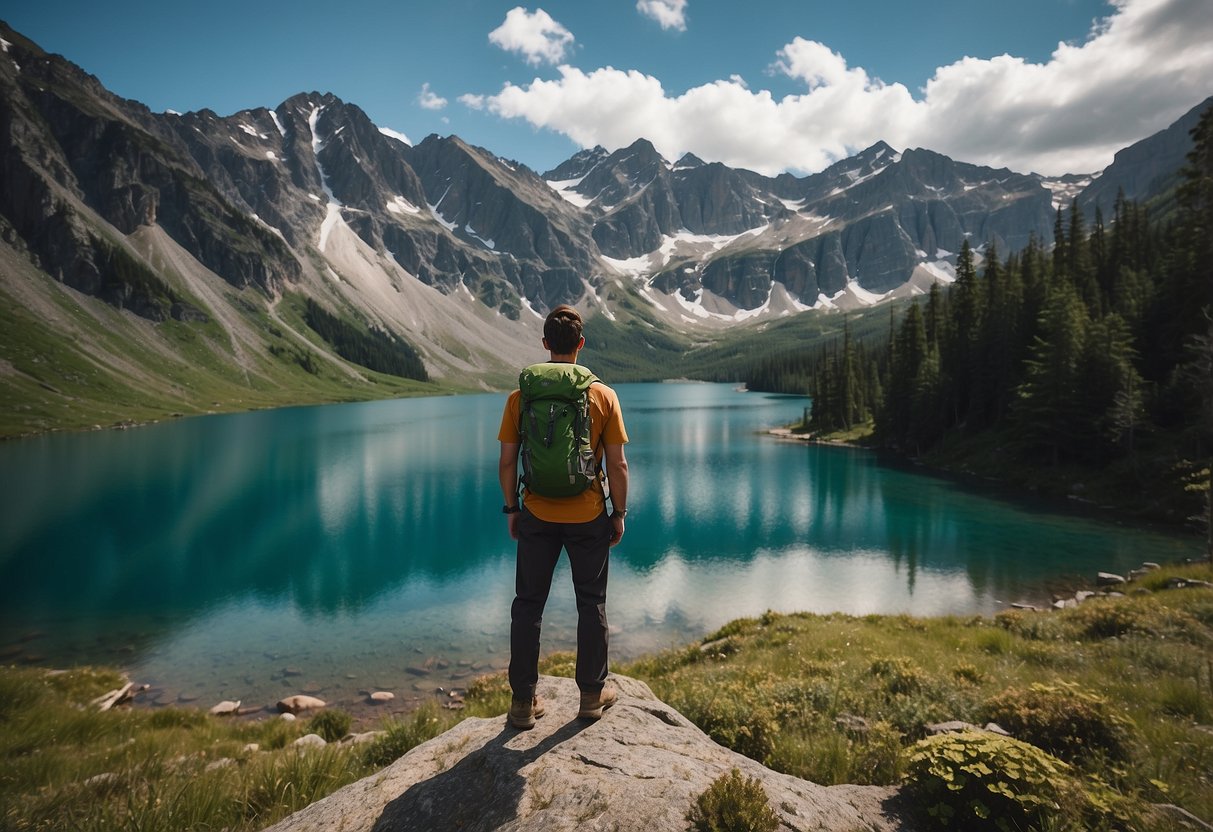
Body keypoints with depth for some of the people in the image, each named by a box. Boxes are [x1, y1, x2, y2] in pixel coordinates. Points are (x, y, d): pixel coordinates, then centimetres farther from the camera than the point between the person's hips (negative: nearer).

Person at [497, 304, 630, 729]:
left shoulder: (520, 397, -5)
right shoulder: (603, 396, -8)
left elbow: (507, 461, -2)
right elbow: (617, 464, -7)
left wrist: (511, 509, 10)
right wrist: (619, 513, 4)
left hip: (537, 517, 1)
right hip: (589, 517, -1)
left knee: (528, 605, 12)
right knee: (592, 603, 15)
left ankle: (523, 702, 20)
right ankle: (592, 693, 27)